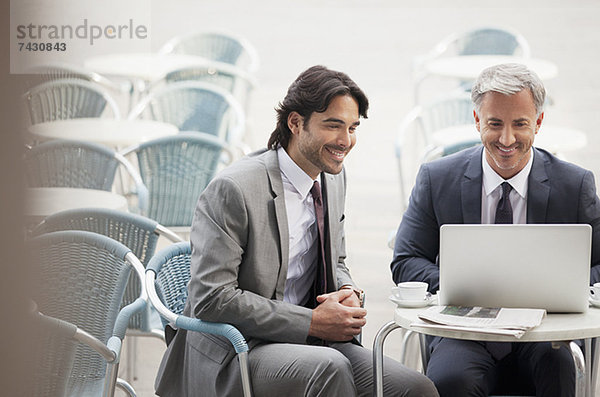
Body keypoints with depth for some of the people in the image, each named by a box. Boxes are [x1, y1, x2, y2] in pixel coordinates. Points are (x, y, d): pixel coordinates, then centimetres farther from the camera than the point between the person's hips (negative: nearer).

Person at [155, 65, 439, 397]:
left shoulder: (333, 178, 10)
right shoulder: (233, 189, -16)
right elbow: (211, 298, -19)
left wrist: (348, 292, -3)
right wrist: (311, 322, -19)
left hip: (308, 343, 7)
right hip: (231, 358, -6)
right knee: (330, 366, -36)